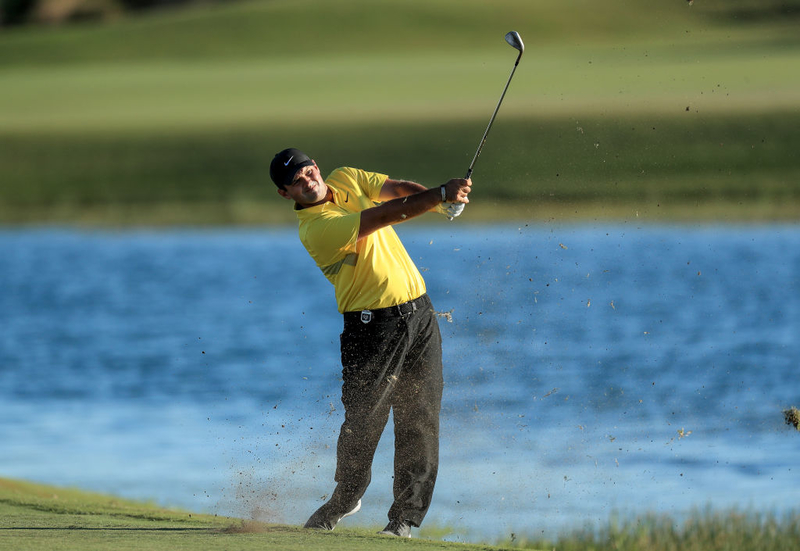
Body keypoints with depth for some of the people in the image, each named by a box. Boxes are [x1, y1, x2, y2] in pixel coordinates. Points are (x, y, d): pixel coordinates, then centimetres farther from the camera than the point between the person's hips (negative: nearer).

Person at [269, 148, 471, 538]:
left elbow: (398, 189, -3)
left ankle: (406, 515, 6)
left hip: (418, 312, 6)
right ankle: (345, 498, 21)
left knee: (419, 419, 1)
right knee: (363, 420, -5)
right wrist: (442, 194, -29)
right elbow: (387, 214, -25)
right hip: (372, 326, -6)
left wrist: (444, 202, -22)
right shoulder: (316, 228, -17)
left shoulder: (345, 179, 7)